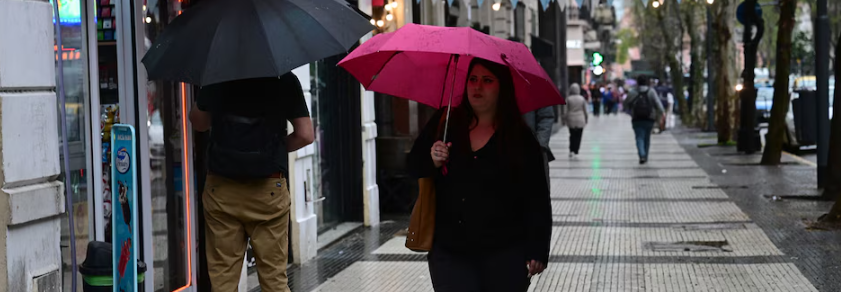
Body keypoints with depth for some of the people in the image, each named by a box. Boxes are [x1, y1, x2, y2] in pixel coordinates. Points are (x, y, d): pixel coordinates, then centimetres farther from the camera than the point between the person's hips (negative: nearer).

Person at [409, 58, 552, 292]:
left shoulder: (520, 139, -2)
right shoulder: (444, 123, 5)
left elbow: (537, 199, -3)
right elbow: (414, 165, 12)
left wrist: (538, 250, -8)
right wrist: (431, 161, -11)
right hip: (448, 252, 2)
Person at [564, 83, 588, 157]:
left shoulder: (568, 99, -9)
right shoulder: (582, 98, -5)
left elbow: (567, 110, -4)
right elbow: (585, 110, 2)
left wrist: (567, 121, 5)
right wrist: (586, 119, 15)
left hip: (571, 121, 0)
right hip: (580, 120, 0)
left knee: (572, 135, 10)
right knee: (578, 136, 9)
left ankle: (571, 151, -3)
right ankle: (575, 151, 11)